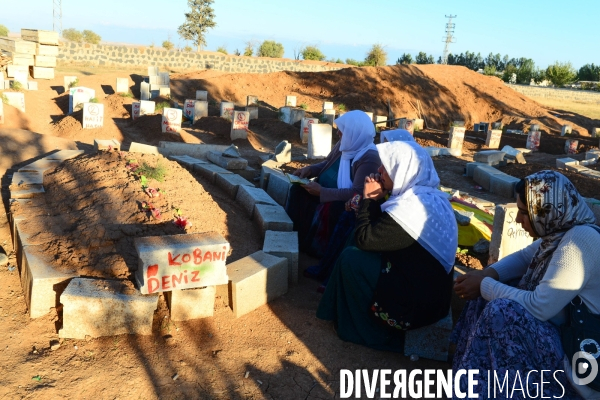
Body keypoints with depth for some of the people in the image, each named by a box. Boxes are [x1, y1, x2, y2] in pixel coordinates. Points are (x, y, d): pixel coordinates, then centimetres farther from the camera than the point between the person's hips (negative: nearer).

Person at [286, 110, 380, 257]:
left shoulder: (369, 158, -25)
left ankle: (316, 248, -13)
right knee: (297, 190, -9)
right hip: (326, 191, 9)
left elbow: (358, 193, -33)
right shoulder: (344, 145, 1)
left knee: (325, 210, -35)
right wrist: (309, 169, -3)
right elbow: (327, 164, 18)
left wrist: (321, 192, -32)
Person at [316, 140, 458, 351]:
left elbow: (363, 238, -17)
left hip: (415, 304, -9)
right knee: (365, 254, 16)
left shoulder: (409, 207, -26)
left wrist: (369, 199, -7)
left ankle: (372, 331, 12)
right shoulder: (432, 197, 4)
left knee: (350, 258, -5)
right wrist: (377, 200, 2)